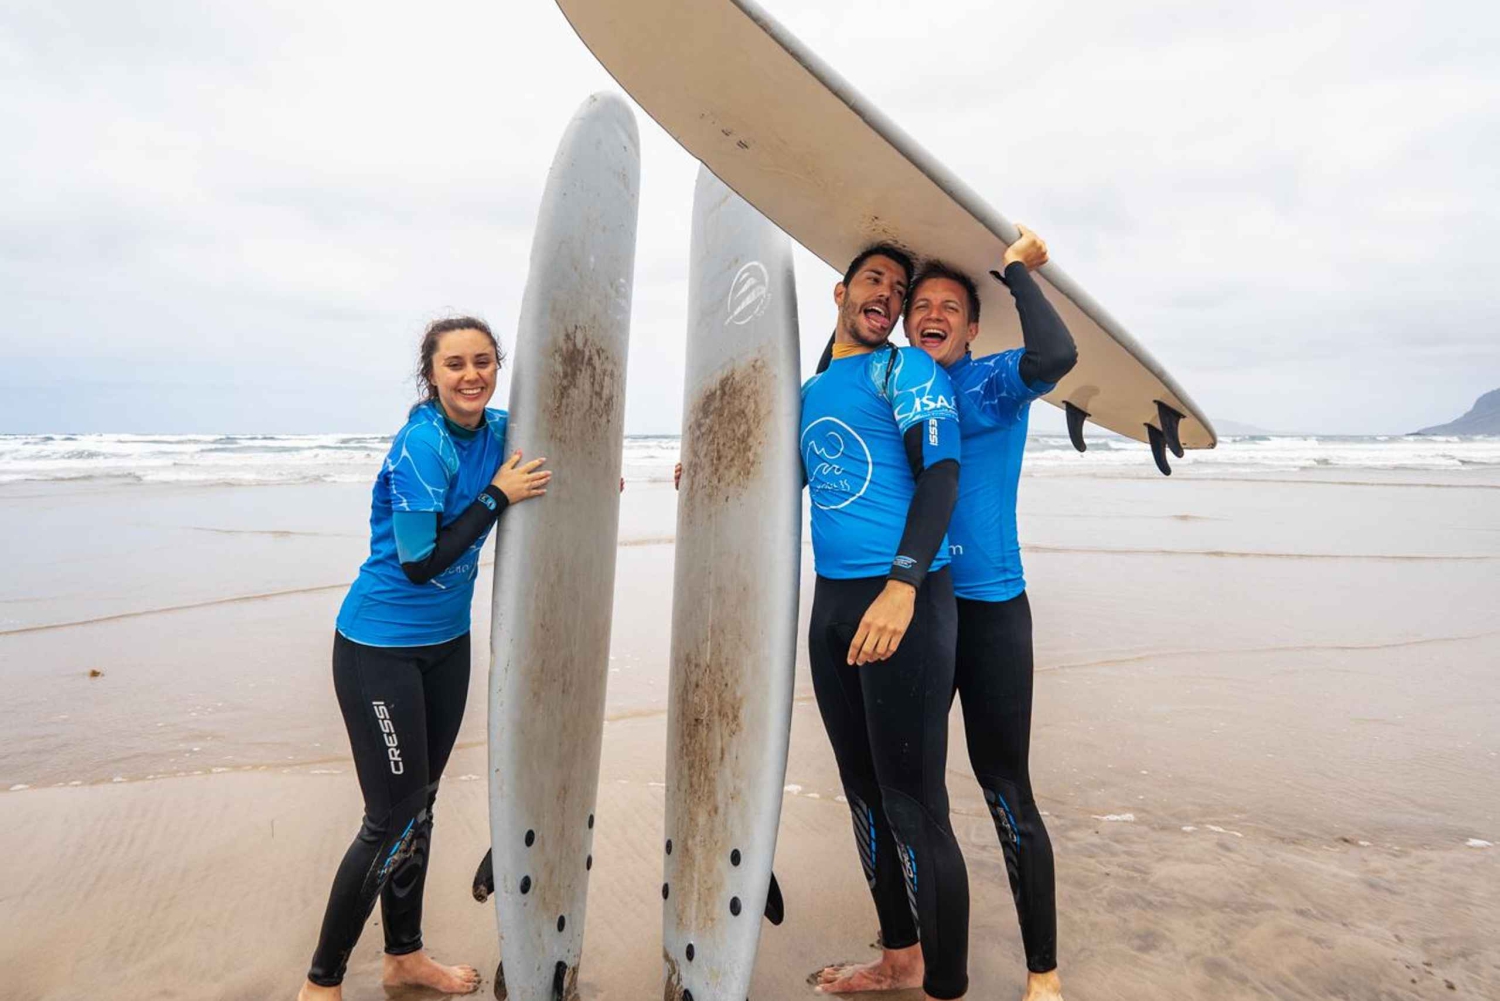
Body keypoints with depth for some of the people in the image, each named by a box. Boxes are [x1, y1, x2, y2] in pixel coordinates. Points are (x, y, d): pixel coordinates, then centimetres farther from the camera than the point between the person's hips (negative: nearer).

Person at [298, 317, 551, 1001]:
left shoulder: (497, 428, -2)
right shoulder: (422, 443, -23)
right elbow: (419, 563, -23)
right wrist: (498, 495, -22)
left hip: (447, 640, 7)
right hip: (380, 647, -7)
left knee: (420, 805, 18)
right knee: (392, 819, -1)